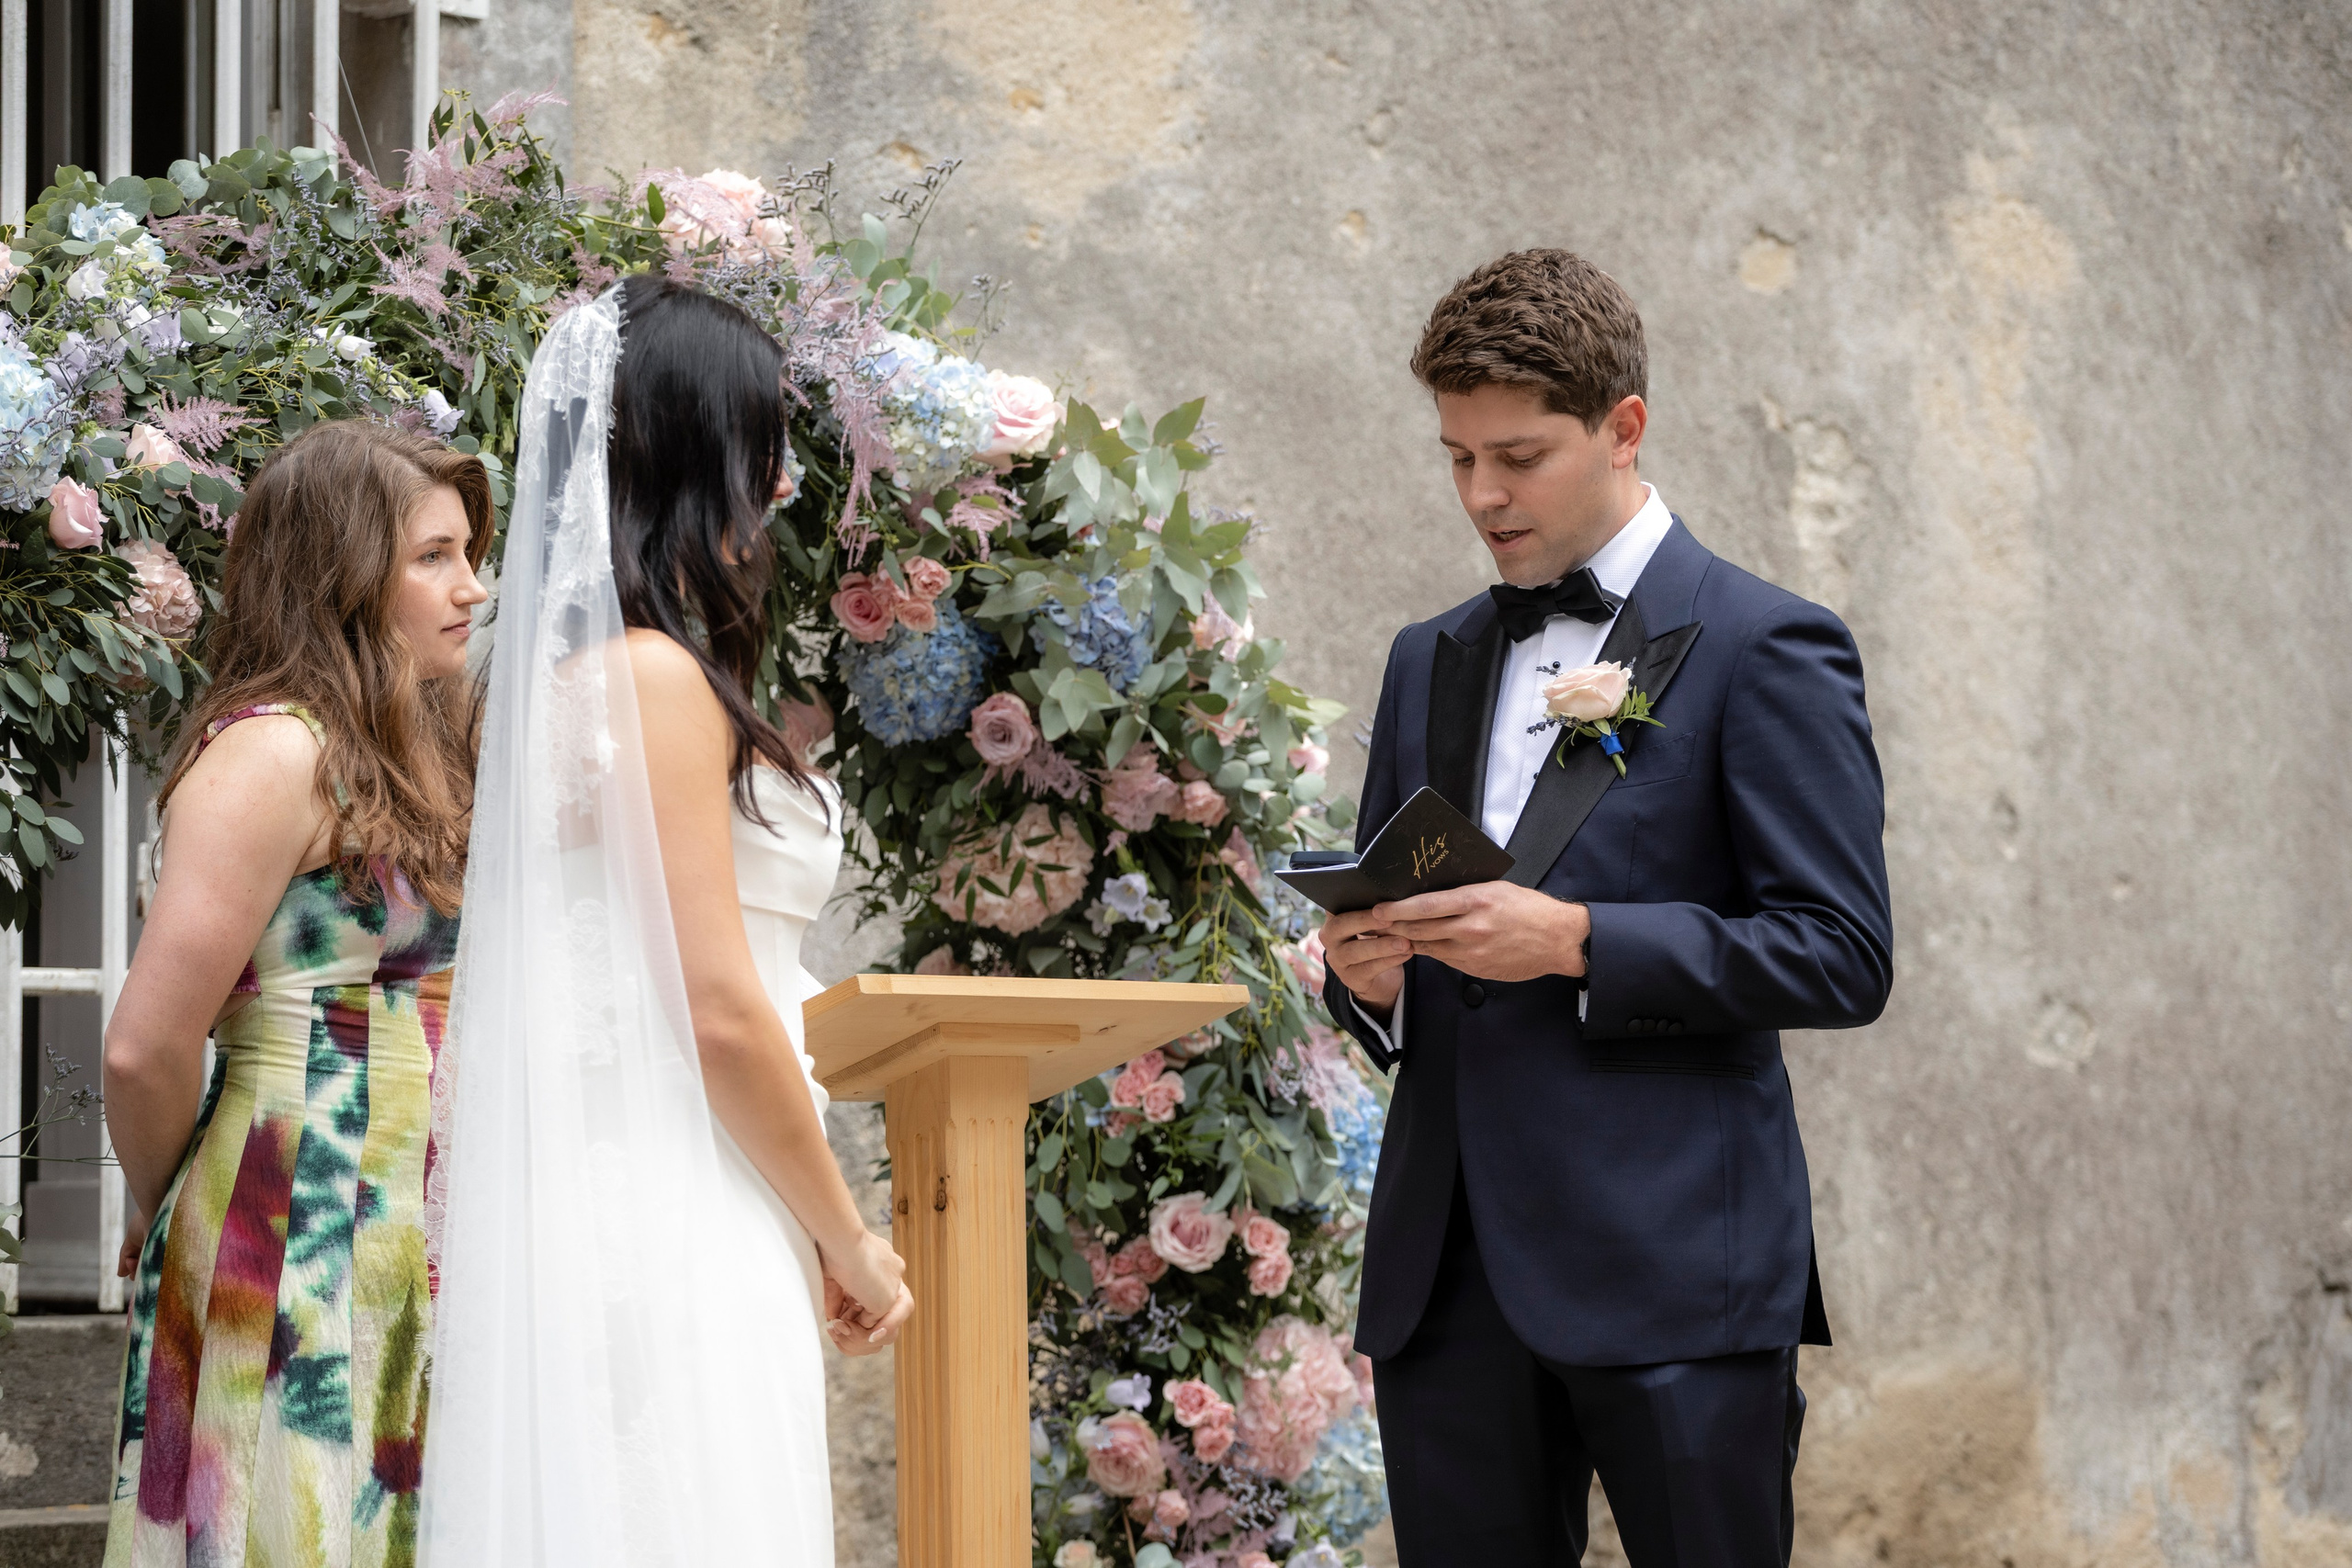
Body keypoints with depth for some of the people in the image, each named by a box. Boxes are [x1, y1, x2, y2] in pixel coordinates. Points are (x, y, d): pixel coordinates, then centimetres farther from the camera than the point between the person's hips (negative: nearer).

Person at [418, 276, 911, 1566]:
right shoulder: (658, 675, -11)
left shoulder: (563, 668, 16)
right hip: (673, 1226, -9)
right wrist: (850, 1242, -4)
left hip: (594, 1206, 9)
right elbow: (719, 1011, -15)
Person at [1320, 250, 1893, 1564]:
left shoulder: (1763, 648, -1)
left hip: (1673, 1271, -5)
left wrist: (1575, 941, -17)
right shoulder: (1431, 662, 19)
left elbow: (1844, 955, -8)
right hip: (1448, 1278, 6)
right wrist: (1367, 975, 0)